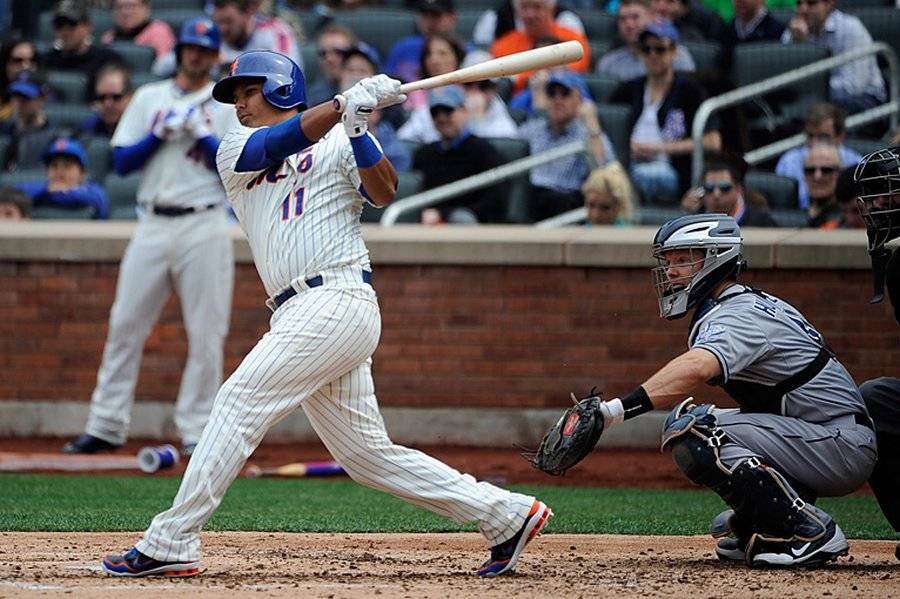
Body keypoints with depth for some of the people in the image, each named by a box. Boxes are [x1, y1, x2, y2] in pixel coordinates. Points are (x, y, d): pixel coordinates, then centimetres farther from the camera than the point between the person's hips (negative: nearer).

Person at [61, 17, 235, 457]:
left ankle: (196, 430, 2)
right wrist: (161, 133, -5)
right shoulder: (148, 98, 14)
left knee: (205, 333, -4)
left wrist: (202, 134, -10)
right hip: (153, 224, 3)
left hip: (203, 226, -2)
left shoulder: (230, 106, 7)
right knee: (125, 323, -1)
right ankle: (106, 427, 4)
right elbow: (121, 161, 7)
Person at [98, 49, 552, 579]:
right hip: (300, 313, 7)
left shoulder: (340, 141, 6)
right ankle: (507, 515, 13)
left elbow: (384, 193, -10)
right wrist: (346, 104, -16)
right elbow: (279, 142, -3)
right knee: (368, 455, 6)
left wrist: (357, 128, -22)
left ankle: (170, 544, -14)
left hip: (338, 299, -7)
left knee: (240, 402, -14)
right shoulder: (236, 152, 19)